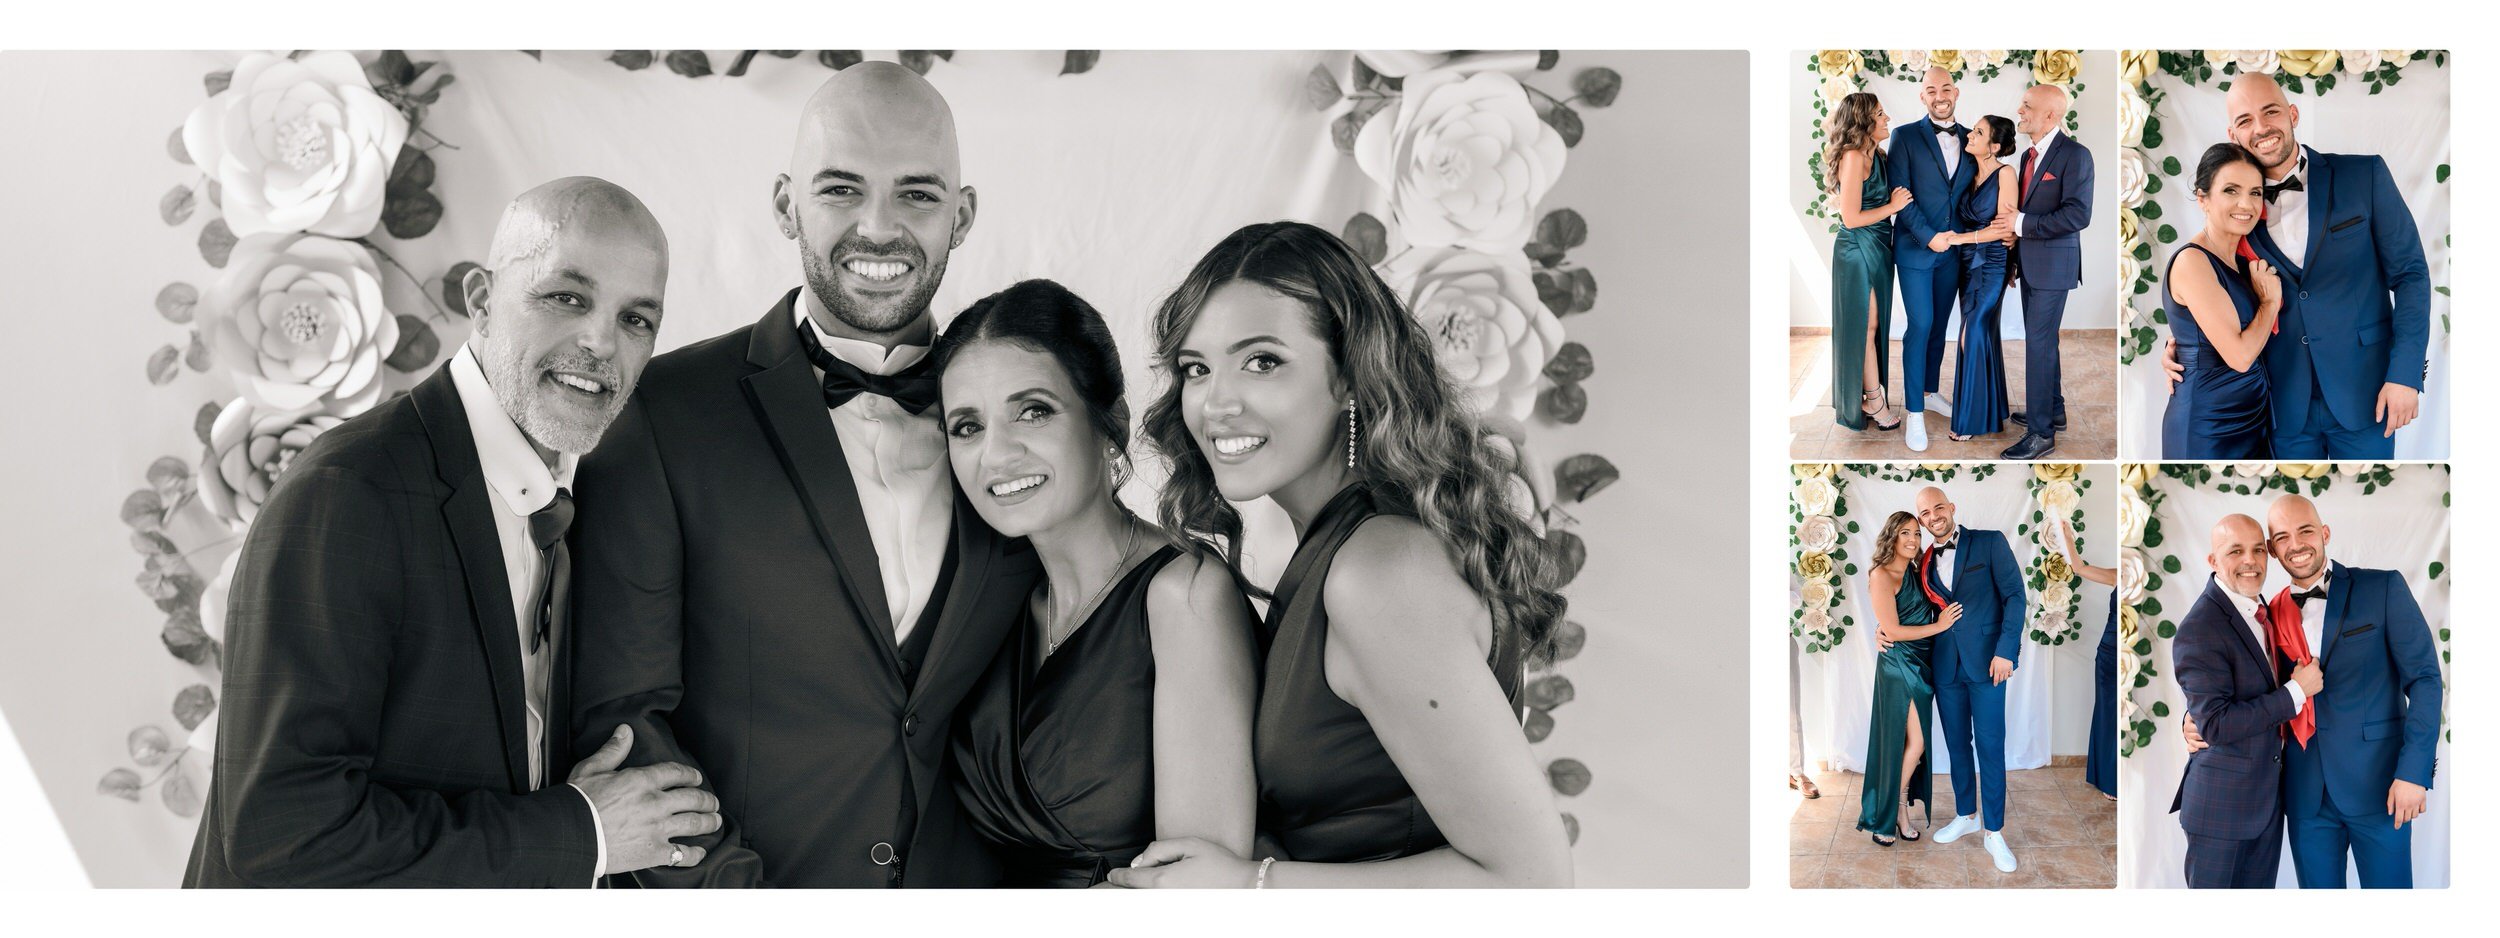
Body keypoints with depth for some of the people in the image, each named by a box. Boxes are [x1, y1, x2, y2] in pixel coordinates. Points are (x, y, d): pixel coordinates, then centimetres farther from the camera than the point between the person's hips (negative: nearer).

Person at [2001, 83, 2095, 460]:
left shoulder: (2075, 155, -13)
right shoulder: (2029, 155, 13)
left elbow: (2078, 214, -21)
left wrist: (2023, 224, -19)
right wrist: (2015, 258, 15)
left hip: (2054, 263, -9)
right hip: (2029, 263, 9)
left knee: (2039, 343, -8)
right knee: (2042, 339, 17)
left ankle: (2041, 433, -4)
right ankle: (2053, 411, 30)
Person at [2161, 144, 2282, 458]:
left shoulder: (2243, 260, 9)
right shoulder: (2192, 261, -16)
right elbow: (2239, 355, -20)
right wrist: (2271, 301, -6)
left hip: (2254, 417, 8)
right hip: (2210, 429, -8)